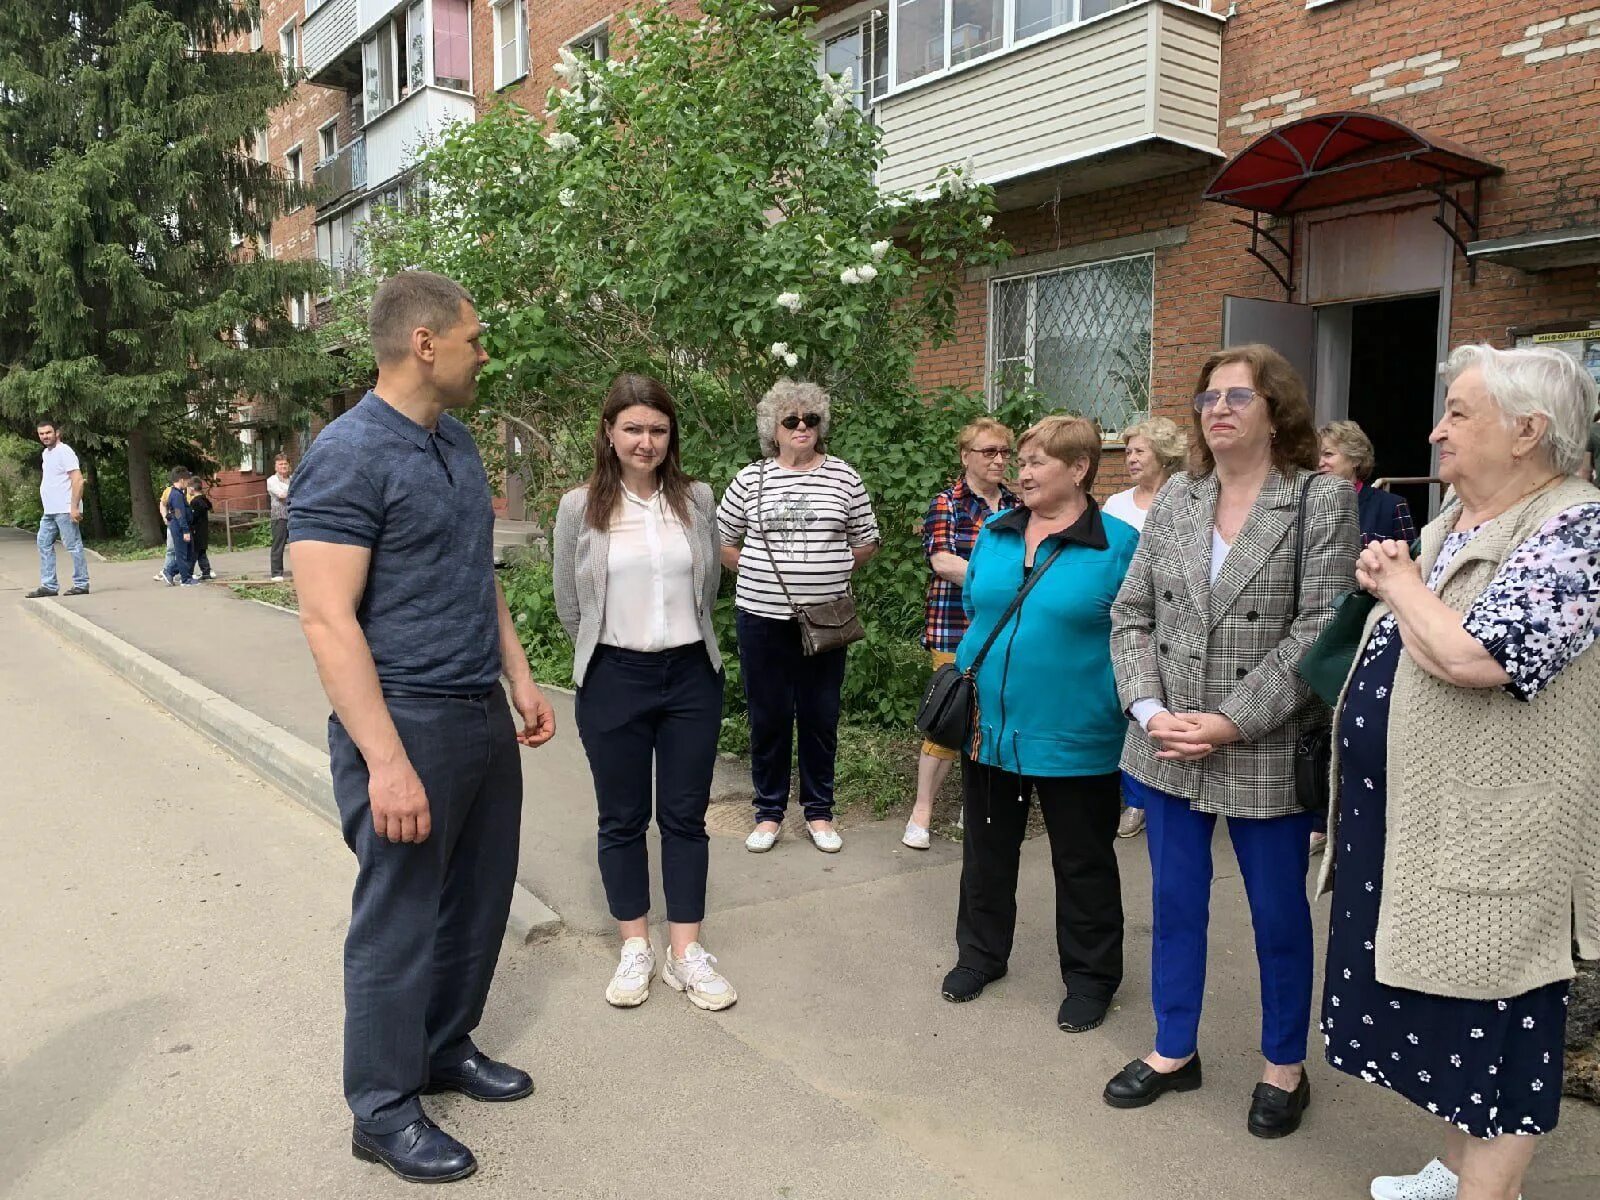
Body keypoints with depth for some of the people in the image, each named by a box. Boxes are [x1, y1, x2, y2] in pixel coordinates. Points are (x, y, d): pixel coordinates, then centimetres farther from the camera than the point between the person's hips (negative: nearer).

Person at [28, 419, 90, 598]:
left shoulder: (64, 452, -11)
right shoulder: (46, 453, 17)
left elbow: (78, 480, -18)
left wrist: (74, 507, -23)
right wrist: (47, 505, 17)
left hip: (65, 510, -10)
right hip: (50, 510, 10)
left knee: (74, 546, -5)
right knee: (44, 545, 9)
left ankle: (81, 584, -1)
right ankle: (49, 585, 12)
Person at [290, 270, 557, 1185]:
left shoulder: (458, 443, 10)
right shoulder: (349, 455, -16)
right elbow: (327, 618, -20)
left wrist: (521, 681, 16)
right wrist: (386, 762, -24)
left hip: (483, 717, 8)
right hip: (407, 725, -8)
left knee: (479, 898, 18)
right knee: (399, 921, 6)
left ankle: (448, 1047, 38)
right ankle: (385, 1112, 24)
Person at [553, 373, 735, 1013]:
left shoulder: (697, 499, 0)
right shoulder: (580, 508, -5)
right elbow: (569, 605, 4)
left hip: (691, 675, 2)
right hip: (614, 679, -1)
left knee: (685, 817, 8)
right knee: (622, 818, 10)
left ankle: (685, 953, 20)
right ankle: (635, 949, 24)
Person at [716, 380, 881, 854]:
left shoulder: (843, 477, 3)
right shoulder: (751, 479, 2)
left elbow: (865, 542, 10)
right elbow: (722, 541, 11)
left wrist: (829, 571, 3)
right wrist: (758, 574, 4)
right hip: (762, 617, 0)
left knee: (820, 717, 8)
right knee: (768, 716, 7)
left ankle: (819, 811, 23)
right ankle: (769, 812, 21)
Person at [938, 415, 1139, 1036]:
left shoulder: (1118, 544, -9)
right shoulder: (995, 535, 5)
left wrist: (1128, 720, -12)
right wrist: (966, 696, 5)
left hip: (1077, 740, -4)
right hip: (989, 730, 5)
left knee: (1083, 865, 12)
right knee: (987, 852, 19)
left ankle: (1090, 976, 30)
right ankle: (981, 952, 38)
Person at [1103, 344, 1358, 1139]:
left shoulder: (1322, 500, -7)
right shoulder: (1175, 500, 5)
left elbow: (1320, 630, -14)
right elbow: (1131, 613, 4)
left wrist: (1231, 723, -18)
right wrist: (1149, 709, -10)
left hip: (1266, 755, -3)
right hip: (1168, 748, 4)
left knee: (1278, 914, 12)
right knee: (1175, 903, 15)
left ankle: (1285, 1066, 33)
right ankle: (1175, 1051, 34)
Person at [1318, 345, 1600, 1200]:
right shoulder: (1453, 520, 10)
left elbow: (1467, 656, -30)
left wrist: (1401, 583, -13)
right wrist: (1390, 585, -1)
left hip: (1488, 833, -9)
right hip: (1401, 816, 9)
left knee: (1485, 1022, 5)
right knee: (1431, 1005, 20)